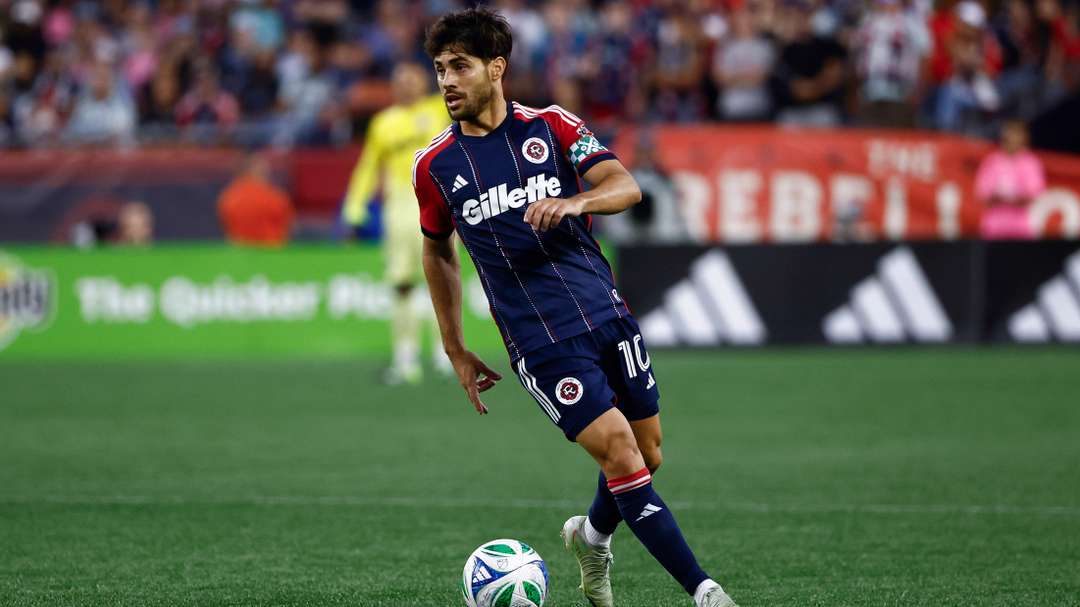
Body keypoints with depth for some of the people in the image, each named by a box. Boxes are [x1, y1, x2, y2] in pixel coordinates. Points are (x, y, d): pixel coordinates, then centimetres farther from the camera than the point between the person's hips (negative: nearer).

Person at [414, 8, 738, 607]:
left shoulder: (551, 126, 2)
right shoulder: (435, 166, 3)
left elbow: (626, 186, -9)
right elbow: (438, 252, 17)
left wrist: (575, 201, -31)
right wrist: (456, 353, 16)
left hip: (606, 315, 3)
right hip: (540, 343, -2)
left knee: (647, 452, 9)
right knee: (619, 450, -15)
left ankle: (592, 537, 40)